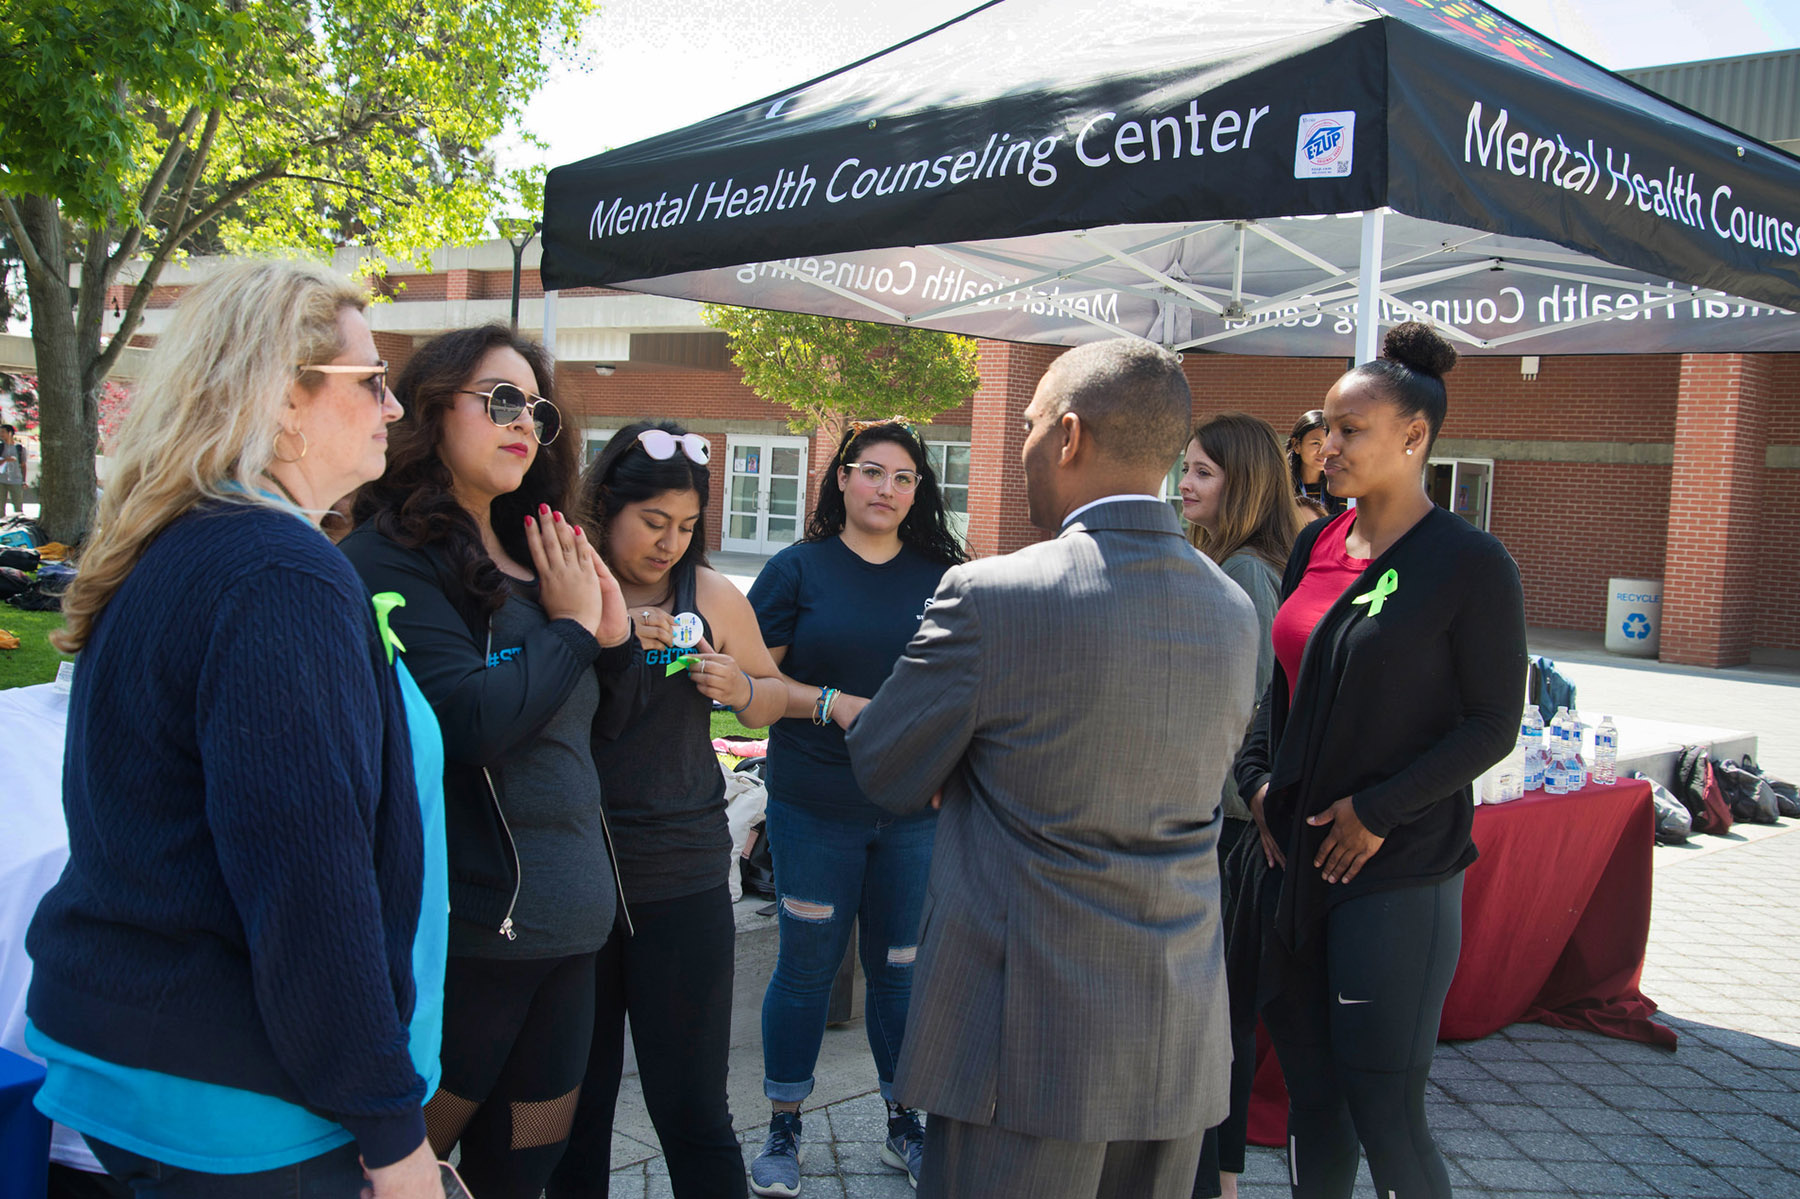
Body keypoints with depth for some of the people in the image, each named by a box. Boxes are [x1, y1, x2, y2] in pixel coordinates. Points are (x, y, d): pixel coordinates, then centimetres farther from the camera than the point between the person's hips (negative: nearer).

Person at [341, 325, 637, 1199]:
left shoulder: (536, 561, 12)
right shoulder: (389, 559, -12)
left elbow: (603, 720, 18)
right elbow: (467, 719, -23)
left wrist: (614, 634, 0)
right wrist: (570, 627, -12)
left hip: (565, 921, 8)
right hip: (467, 925, -8)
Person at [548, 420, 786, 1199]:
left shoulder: (711, 595, 4)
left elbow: (772, 699, 15)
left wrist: (739, 688, -6)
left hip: (684, 878, 1)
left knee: (691, 1105, 2)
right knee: (575, 1098, 12)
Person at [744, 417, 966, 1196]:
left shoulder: (940, 575, 6)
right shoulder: (798, 568, 0)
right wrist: (832, 704, -16)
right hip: (815, 806, -2)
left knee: (904, 965, 9)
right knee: (807, 965, 7)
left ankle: (905, 1127, 25)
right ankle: (782, 1131, 22)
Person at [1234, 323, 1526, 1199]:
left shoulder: (1470, 564, -9)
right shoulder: (1316, 546, 9)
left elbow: (1493, 724, -9)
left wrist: (1380, 811, -14)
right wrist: (1258, 778, 4)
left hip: (1399, 868, -6)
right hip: (1294, 858, 6)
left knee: (1384, 1110, -1)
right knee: (1310, 1094, 13)